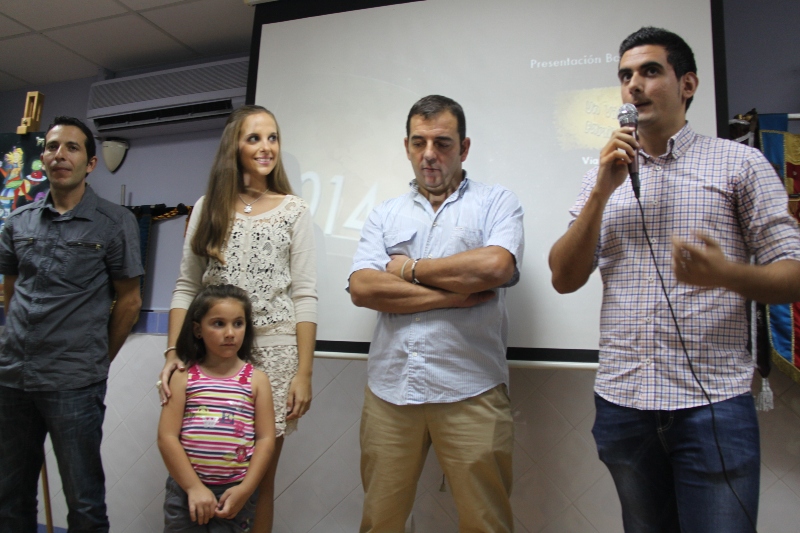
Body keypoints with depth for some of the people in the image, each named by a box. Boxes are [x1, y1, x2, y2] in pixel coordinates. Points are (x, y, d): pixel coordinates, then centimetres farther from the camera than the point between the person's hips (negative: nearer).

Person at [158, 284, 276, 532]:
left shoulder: (257, 380, -2)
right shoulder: (183, 378, -2)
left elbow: (265, 439, -4)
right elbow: (167, 436, -6)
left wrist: (245, 489, -10)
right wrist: (194, 486, -11)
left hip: (236, 491, 0)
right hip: (186, 486, 1)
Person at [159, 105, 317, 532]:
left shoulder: (294, 211, 3)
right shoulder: (208, 208, 8)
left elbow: (305, 296, -2)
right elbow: (186, 288, 8)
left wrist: (304, 373, -7)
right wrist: (172, 353, -4)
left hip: (273, 352, -1)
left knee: (260, 476, 6)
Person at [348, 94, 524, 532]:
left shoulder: (497, 203, 7)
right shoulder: (385, 215, 14)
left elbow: (495, 266, -14)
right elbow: (362, 288, -3)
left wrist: (409, 268, -3)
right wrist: (455, 295, -9)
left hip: (469, 392, -2)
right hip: (388, 388, 3)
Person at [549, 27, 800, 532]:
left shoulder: (742, 163, 1)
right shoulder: (604, 174, 9)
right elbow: (565, 279, 1)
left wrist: (725, 274, -23)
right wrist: (602, 191, -10)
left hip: (713, 405, -3)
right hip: (621, 403, 3)